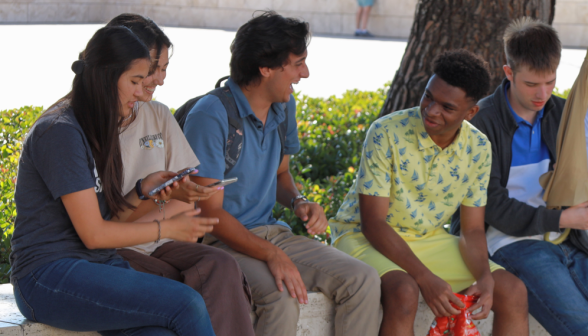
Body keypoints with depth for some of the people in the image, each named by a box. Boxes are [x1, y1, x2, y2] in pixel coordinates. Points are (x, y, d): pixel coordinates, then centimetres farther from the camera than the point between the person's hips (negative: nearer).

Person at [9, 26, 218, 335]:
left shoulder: (96, 130, 16)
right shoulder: (60, 132, -13)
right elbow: (93, 234, -13)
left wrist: (143, 190, 2)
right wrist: (169, 228, -4)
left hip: (99, 264, 8)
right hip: (48, 276, -8)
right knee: (187, 304, -24)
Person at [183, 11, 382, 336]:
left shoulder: (284, 106, 9)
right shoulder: (211, 116, -17)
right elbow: (210, 210, -18)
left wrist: (298, 202, 0)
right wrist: (271, 254, -27)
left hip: (272, 232, 7)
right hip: (224, 240, -7)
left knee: (364, 281, -11)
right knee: (282, 297, -35)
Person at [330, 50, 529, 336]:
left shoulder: (478, 148, -5)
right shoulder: (387, 133, -21)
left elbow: (473, 230, 1)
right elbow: (373, 222, -21)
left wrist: (485, 278, -21)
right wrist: (426, 279, -30)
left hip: (429, 239, 5)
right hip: (365, 237, -5)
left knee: (513, 291, -10)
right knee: (403, 292, -38)